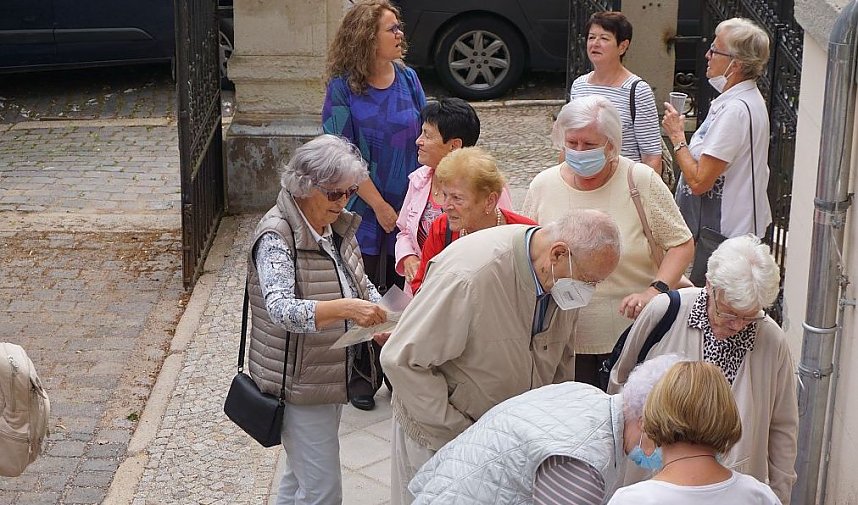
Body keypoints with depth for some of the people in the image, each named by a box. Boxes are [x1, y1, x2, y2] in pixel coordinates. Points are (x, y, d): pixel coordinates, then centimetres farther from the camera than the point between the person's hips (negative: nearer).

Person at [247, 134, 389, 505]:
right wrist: (344, 308, -46)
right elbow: (280, 309, -33)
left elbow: (361, 283, 16)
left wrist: (379, 316, -6)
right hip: (299, 382, -8)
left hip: (332, 373, 8)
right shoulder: (277, 235, -21)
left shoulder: (337, 224, 4)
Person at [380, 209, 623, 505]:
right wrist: (461, 436, -22)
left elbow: (560, 366, 10)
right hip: (439, 434, -6)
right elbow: (402, 360, -26)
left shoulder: (564, 278, -8)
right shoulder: (470, 275, -31)